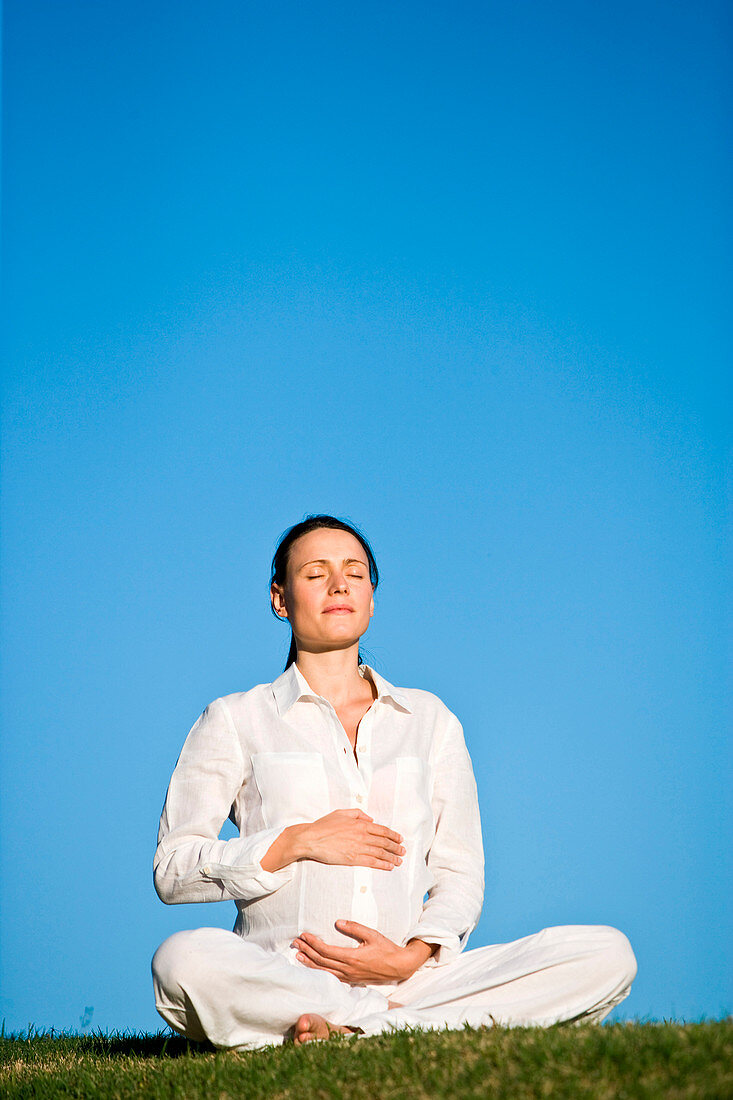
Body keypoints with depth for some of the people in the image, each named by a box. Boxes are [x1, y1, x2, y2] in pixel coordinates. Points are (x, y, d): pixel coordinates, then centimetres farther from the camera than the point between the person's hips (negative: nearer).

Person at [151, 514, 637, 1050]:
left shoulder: (430, 718, 20)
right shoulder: (235, 720, 13)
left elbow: (459, 872, 14)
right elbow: (173, 870, 5)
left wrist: (414, 956, -7)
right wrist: (297, 842, -8)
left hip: (409, 978, 3)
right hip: (280, 979, -3)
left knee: (607, 953, -20)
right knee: (183, 960, -38)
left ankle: (355, 1030, -27)